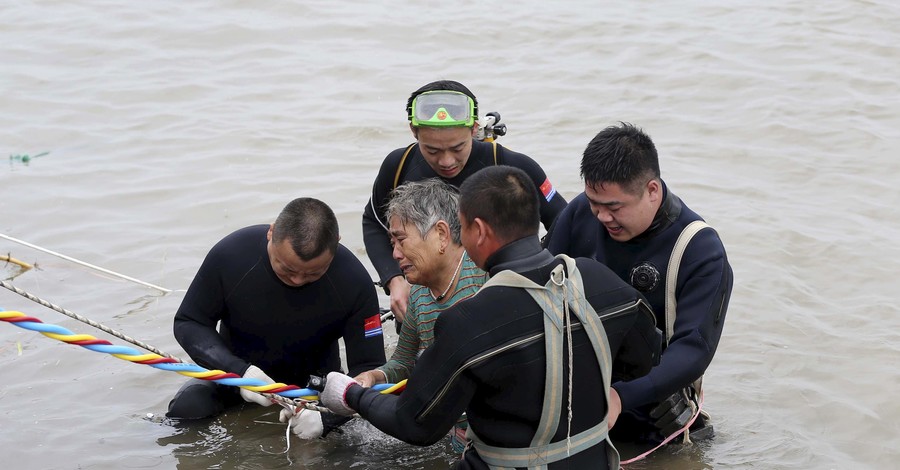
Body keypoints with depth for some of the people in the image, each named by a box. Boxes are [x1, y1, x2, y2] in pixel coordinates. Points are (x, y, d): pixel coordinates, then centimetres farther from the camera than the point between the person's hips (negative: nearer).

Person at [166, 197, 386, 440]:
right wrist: (238, 372, -29)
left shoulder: (354, 281, -24)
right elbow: (188, 323, -11)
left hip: (314, 381, 2)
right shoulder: (230, 255, -24)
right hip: (238, 370, -1)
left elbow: (369, 368, -18)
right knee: (186, 409, -28)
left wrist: (325, 415, -37)